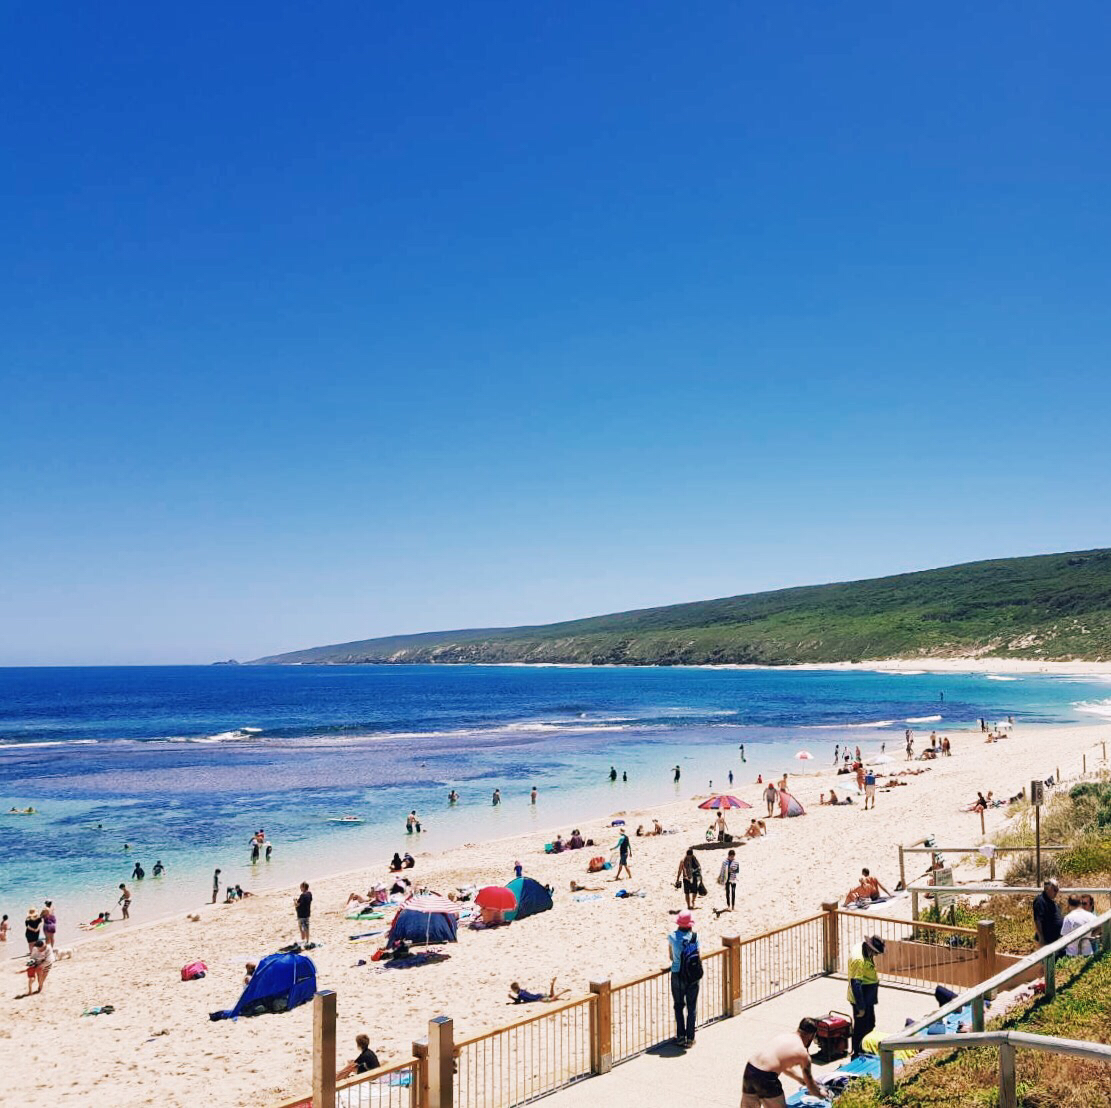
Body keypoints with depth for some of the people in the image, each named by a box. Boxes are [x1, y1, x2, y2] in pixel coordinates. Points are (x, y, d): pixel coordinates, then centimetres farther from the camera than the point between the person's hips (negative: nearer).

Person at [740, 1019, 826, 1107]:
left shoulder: (784, 1035, 21)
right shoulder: (803, 1053, 2)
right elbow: (810, 1085, 15)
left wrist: (802, 1079, 45)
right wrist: (820, 1094, 35)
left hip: (749, 1068, 7)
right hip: (765, 1077, -7)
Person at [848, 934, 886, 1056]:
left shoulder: (860, 948, 0)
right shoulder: (859, 960, -31)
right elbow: (855, 984, -30)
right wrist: (861, 1007, -25)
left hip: (868, 998, 10)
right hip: (861, 999, -10)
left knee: (870, 1025, 23)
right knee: (861, 1029, 4)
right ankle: (856, 1055, 17)